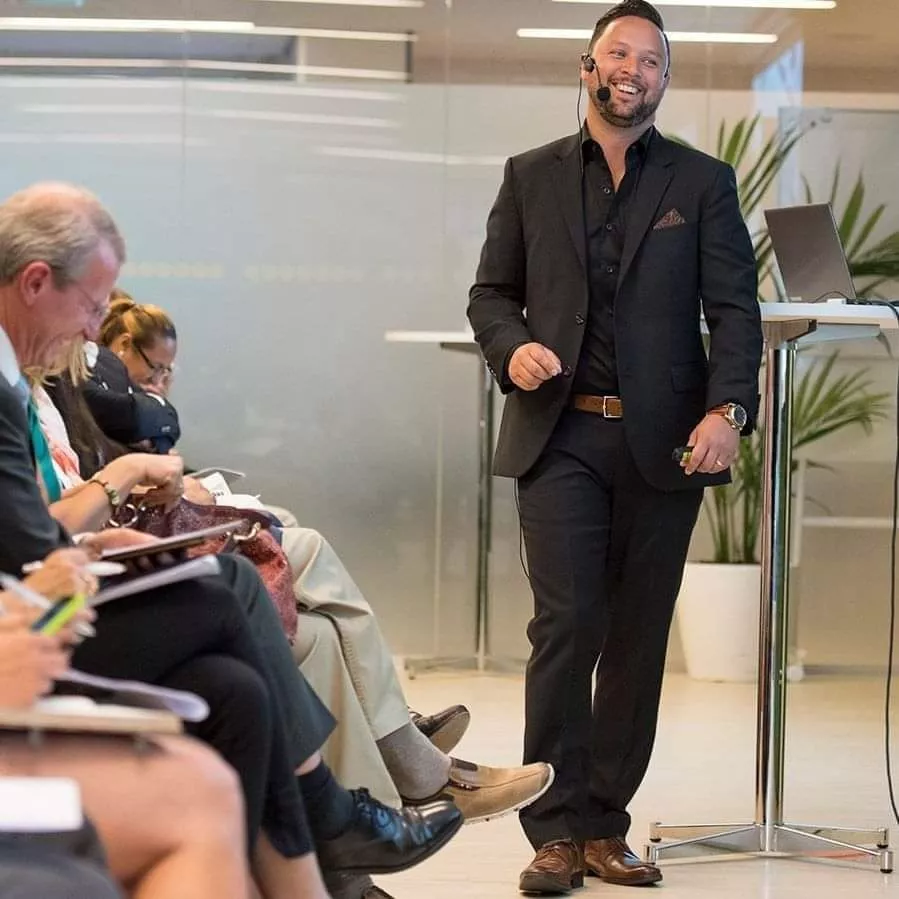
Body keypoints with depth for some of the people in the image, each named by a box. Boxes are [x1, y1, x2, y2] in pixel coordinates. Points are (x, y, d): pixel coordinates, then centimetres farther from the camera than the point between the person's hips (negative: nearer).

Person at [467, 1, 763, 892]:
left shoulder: (703, 182, 7)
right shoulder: (531, 177, 11)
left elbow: (734, 308, 1)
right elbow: (492, 292, 13)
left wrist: (727, 409, -14)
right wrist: (512, 348, -9)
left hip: (663, 442, 1)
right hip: (560, 437, -1)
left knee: (638, 638, 5)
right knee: (566, 627, -9)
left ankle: (606, 825, 14)